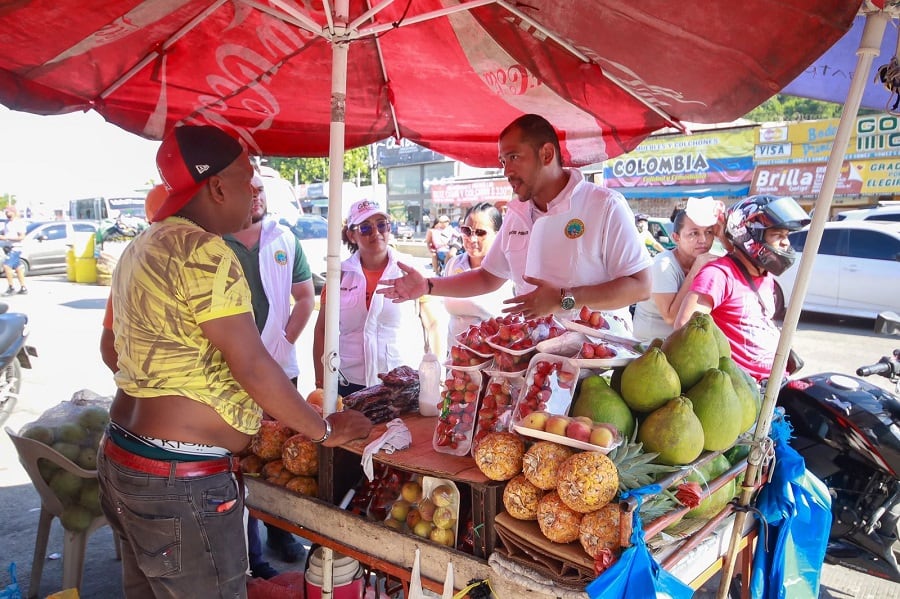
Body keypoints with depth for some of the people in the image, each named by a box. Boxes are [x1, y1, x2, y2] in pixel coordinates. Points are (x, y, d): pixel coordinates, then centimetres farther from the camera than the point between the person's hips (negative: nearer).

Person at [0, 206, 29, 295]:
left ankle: (11, 287, -8)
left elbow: (21, 237, -17)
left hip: (15, 248, -9)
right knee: (18, 268, 9)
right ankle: (23, 288, 12)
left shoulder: (19, 223, -11)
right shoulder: (7, 223, 15)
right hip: (9, 248, 9)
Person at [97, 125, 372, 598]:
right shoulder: (204, 252, -19)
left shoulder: (141, 247, 10)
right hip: (180, 482, -10)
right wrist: (324, 429, -8)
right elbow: (252, 367, -21)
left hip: (123, 455, 10)